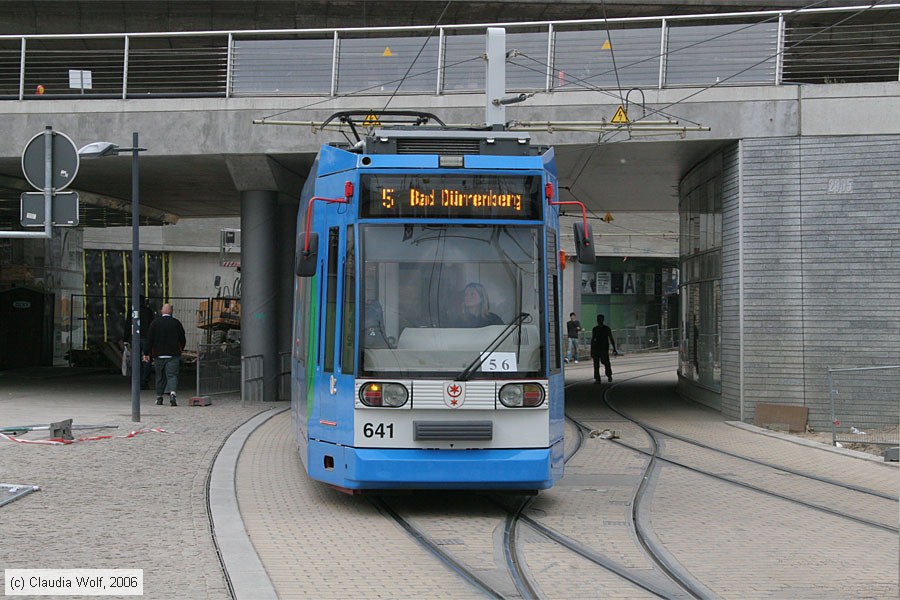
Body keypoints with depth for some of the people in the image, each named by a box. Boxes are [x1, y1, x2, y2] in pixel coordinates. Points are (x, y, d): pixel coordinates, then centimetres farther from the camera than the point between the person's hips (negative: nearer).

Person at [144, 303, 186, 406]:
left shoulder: (155, 323, 0)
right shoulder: (176, 323, 0)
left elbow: (149, 339, -2)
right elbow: (183, 339, 4)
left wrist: (147, 353, 2)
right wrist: (180, 350, 21)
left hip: (159, 355, 1)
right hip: (173, 355, -1)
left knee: (160, 377, 13)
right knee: (172, 375, -5)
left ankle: (159, 397, 18)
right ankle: (172, 392, -28)